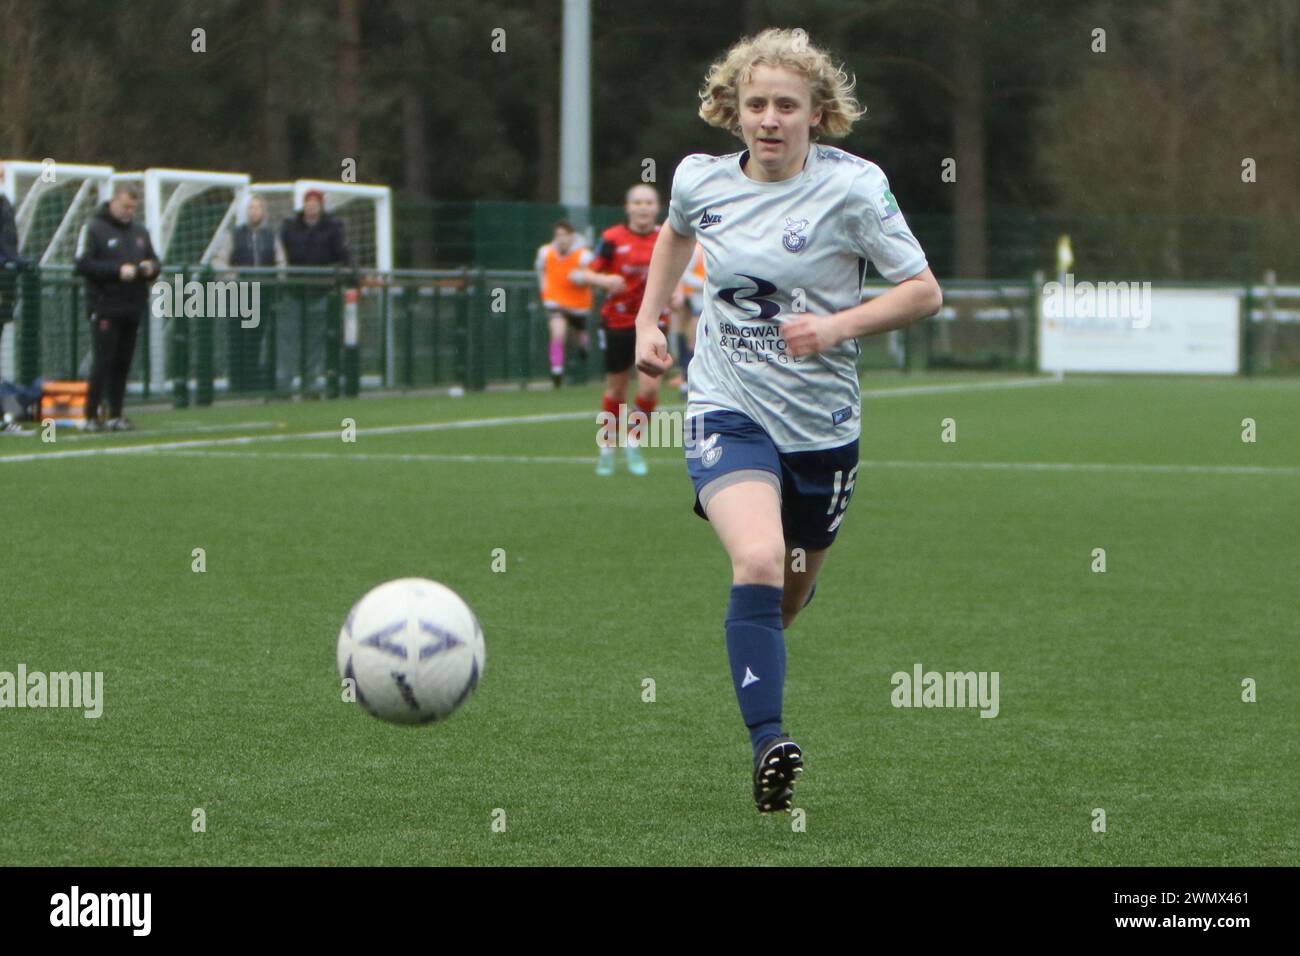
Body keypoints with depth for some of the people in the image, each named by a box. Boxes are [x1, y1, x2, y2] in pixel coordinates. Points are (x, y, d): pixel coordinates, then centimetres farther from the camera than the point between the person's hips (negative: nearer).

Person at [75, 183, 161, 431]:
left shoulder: (140, 231, 18)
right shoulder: (94, 229, -3)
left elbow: (155, 262, 22)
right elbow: (83, 264, -11)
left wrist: (151, 268, -2)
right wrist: (118, 270, -19)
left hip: (133, 308, 6)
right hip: (105, 307, -6)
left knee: (123, 364, 6)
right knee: (103, 362, -8)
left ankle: (116, 415, 11)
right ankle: (91, 416, -5)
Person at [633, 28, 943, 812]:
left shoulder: (853, 187, -11)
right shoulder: (701, 179, -2)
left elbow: (925, 292, -8)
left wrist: (836, 327, -22)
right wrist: (648, 321, 17)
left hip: (822, 421, 1)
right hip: (729, 410, 0)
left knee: (790, 597, 16)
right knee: (758, 562, -27)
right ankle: (769, 745, -32)